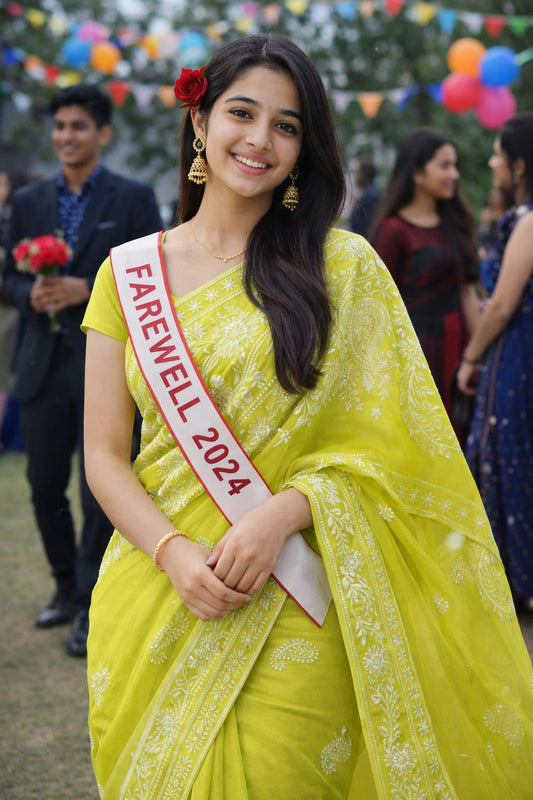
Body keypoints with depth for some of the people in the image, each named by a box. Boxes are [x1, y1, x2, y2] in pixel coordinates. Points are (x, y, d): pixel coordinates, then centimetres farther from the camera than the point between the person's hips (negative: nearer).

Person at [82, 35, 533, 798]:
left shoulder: (345, 268, 0)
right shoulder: (129, 272, 5)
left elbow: (384, 440, -3)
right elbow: (103, 455, 4)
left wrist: (280, 512, -18)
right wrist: (172, 551, -13)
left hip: (287, 610, -2)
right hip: (155, 593, 2)